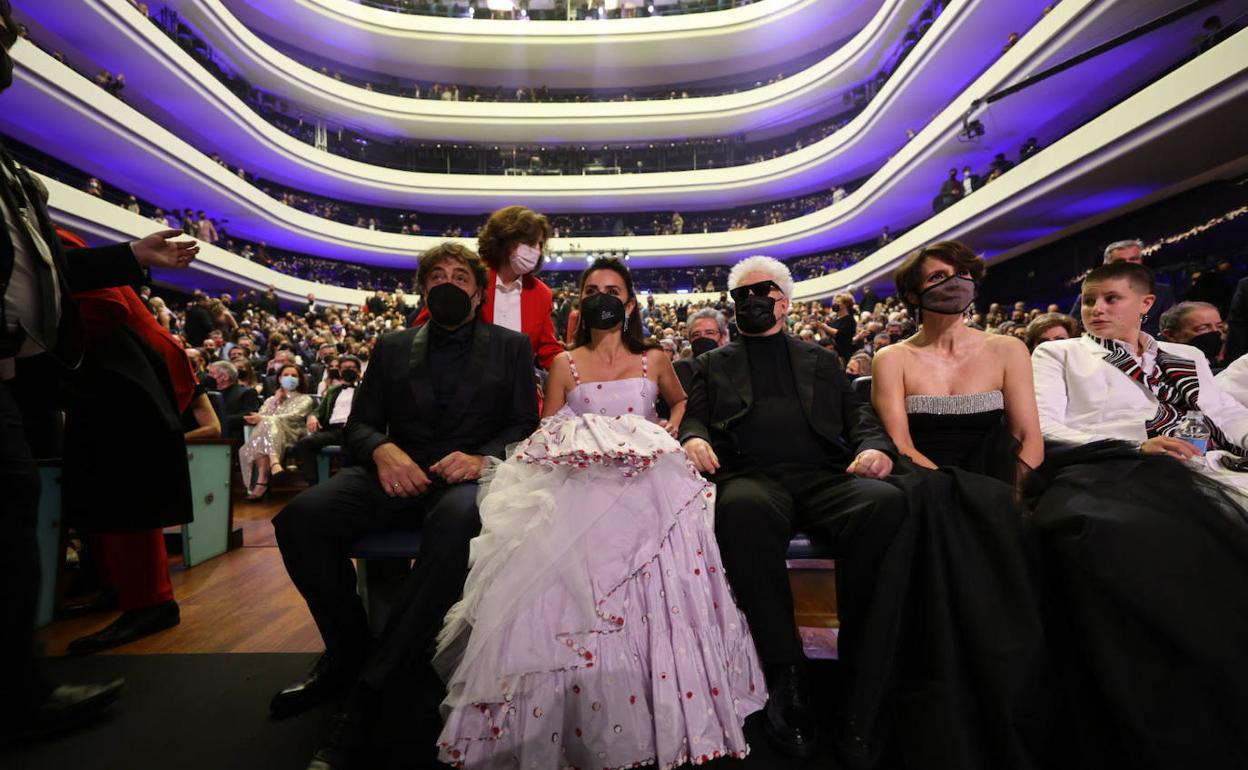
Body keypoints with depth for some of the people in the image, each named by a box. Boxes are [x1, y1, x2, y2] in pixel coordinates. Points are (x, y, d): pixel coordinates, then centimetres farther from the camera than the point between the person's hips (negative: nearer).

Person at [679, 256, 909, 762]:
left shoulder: (821, 360, 28)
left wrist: (876, 448, -4)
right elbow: (694, 418, 12)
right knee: (744, 509, -39)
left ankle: (864, 692, -23)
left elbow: (858, 421, 20)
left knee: (886, 503, -33)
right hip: (751, 478, -1)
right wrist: (693, 438, -13)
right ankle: (786, 679, -23)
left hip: (825, 477, 2)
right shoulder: (713, 365, 25)